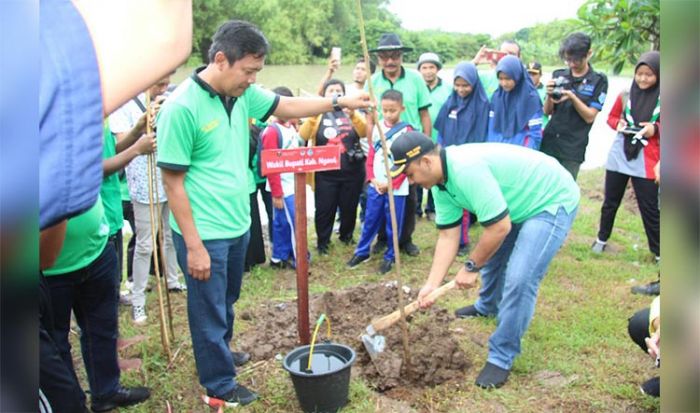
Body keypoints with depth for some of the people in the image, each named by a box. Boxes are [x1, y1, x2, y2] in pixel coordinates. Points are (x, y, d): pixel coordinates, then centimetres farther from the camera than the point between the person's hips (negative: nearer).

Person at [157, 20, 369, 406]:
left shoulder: (242, 93, -1)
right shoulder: (181, 107, -22)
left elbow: (287, 106, 14)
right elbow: (173, 182, -20)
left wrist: (340, 102, 8)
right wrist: (194, 246, -19)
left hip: (237, 225, 8)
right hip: (204, 233, -7)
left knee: (227, 301, 26)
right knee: (210, 311, 10)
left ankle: (220, 352, 49)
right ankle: (219, 383, 28)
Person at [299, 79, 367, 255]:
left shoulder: (351, 112, 7)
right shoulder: (318, 114, 3)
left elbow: (364, 131, -12)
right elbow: (302, 136, -12)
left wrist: (352, 115, -29)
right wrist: (313, 116, -26)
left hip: (352, 172, 2)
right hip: (325, 174, -1)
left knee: (349, 207, 13)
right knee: (324, 209, 3)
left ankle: (346, 235, 35)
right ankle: (322, 241, 20)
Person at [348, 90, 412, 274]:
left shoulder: (406, 130, -8)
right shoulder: (377, 128, 6)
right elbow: (371, 156, 9)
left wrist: (391, 183, -13)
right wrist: (372, 179, -3)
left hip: (396, 188, -4)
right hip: (375, 186, 4)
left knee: (393, 224, 6)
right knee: (370, 220, 12)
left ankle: (390, 256, 21)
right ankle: (362, 252, 25)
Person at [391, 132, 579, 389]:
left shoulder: (466, 170, -35)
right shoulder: (440, 182, -5)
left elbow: (500, 227, -31)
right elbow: (448, 235, -1)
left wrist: (471, 267, -16)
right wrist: (432, 284, -7)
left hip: (553, 200, -10)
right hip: (518, 203, 10)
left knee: (519, 279, -18)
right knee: (489, 256, 24)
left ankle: (502, 358, -1)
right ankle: (488, 307, 54)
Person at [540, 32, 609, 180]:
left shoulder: (599, 81, -1)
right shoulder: (558, 75, 7)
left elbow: (590, 117, -6)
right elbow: (547, 111, 9)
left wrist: (572, 97, -20)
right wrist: (549, 95, -12)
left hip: (572, 150, -3)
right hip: (548, 144, 3)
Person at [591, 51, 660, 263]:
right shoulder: (625, 95, 3)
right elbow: (611, 117, 14)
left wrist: (655, 129, -22)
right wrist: (619, 123, -7)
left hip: (647, 162, -3)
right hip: (619, 157, 3)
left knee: (650, 209, 1)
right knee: (610, 202, 15)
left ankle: (658, 252, 15)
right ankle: (602, 239, 33)